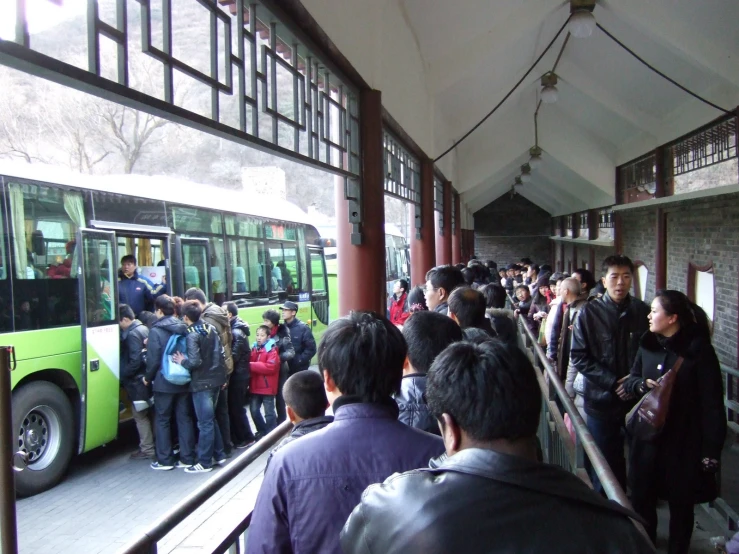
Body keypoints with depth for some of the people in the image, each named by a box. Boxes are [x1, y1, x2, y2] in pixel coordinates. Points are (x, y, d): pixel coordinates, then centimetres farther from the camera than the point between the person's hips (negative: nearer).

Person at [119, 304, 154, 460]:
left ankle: (147, 449, 7)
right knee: (146, 413, 17)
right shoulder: (143, 329, 10)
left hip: (137, 381, -9)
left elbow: (135, 361, -24)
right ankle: (151, 445, 25)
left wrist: (122, 375, -13)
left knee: (140, 415, 0)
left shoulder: (132, 334, -18)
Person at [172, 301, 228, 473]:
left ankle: (205, 463, 7)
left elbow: (195, 361, -23)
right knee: (210, 419, 19)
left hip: (201, 383, -8)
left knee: (205, 422, -1)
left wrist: (182, 361, -5)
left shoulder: (192, 335, -16)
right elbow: (220, 353, 10)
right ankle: (219, 455, 24)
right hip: (215, 379, 8)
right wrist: (222, 374, 17)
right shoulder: (211, 328, 6)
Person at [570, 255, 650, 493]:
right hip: (602, 400, -2)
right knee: (604, 463, 9)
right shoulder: (589, 312, -8)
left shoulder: (642, 311, -2)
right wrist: (613, 382, -14)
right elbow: (579, 357, -8)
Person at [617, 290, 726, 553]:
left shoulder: (699, 351, -15)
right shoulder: (648, 344, 2)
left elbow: (712, 405, -14)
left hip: (683, 442, -5)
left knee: (680, 502, 12)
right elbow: (631, 379, 11)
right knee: (641, 495, 15)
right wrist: (641, 384, -13)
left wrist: (711, 451, -15)